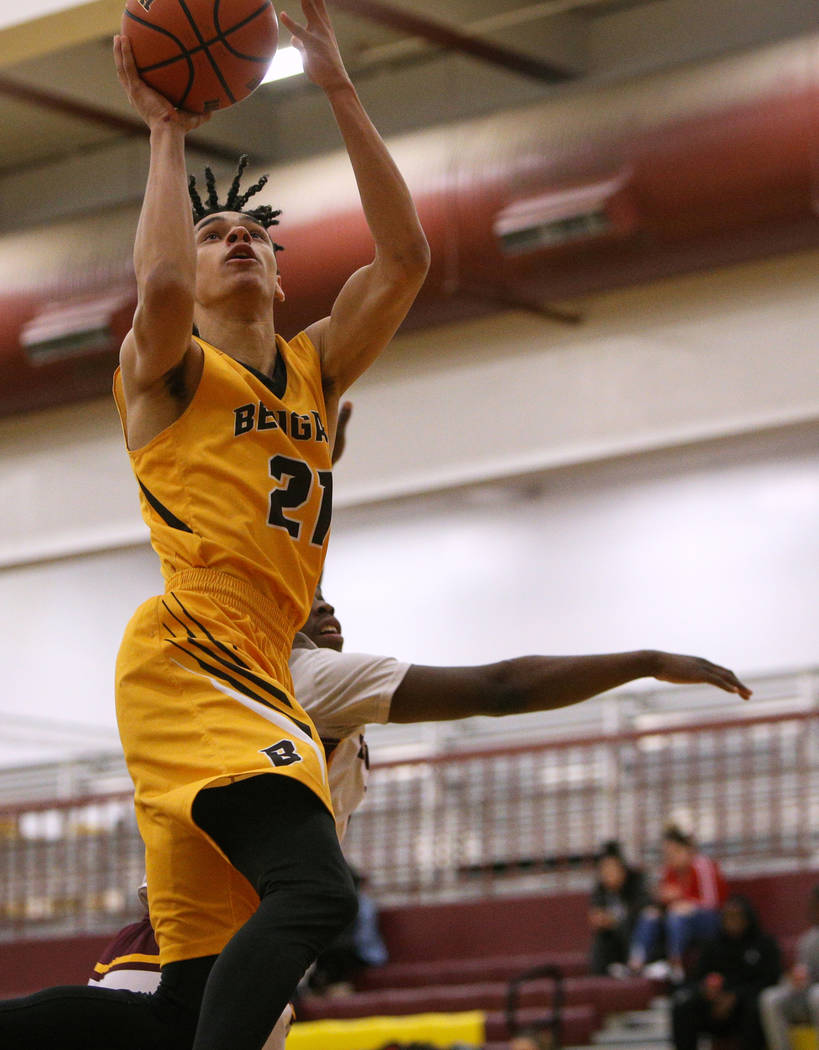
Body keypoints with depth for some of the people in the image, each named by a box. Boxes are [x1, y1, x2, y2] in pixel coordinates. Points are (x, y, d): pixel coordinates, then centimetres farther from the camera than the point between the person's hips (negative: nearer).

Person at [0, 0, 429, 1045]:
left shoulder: (315, 369, 24)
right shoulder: (166, 369, 7)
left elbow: (404, 258, 10)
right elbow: (161, 285, -17)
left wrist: (338, 87, 8)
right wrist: (166, 132, -4)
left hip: (255, 682, 7)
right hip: (191, 657, -7)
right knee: (314, 890, -31)